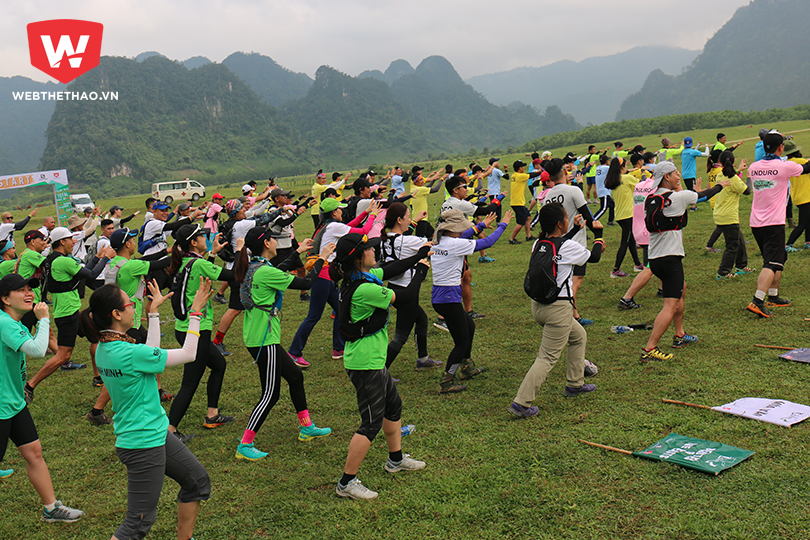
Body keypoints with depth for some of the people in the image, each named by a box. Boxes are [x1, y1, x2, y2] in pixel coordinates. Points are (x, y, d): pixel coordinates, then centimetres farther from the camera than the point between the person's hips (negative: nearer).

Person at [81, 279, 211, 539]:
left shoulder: (105, 347, 1)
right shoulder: (127, 353, -27)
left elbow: (151, 354, 17)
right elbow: (187, 354, -18)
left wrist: (154, 311, 19)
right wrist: (195, 311, -10)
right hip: (142, 443, -10)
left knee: (198, 480, 21)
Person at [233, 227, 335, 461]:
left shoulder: (254, 268, 7)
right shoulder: (265, 271, -21)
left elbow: (279, 270, 30)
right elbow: (305, 283, -15)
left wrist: (298, 252, 36)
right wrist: (321, 259, -2)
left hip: (256, 337, 10)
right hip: (264, 341, -10)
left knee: (295, 375, 21)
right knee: (271, 394, -2)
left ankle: (307, 428, 34)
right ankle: (245, 446, 3)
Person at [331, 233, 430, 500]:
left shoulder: (364, 276, 2)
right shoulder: (365, 289, -27)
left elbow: (392, 269, 21)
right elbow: (406, 297, -16)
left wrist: (419, 256, 22)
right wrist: (421, 271, 0)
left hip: (373, 359, 10)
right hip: (366, 363, -10)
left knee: (393, 405, 25)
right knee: (372, 423, -2)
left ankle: (396, 459, 44)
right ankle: (346, 482, 7)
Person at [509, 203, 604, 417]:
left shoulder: (539, 244, 4)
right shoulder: (568, 246, -14)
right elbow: (594, 257, 4)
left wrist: (575, 230, 35)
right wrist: (598, 235, 22)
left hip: (538, 305, 8)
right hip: (558, 307, -8)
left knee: (579, 336, 28)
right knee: (547, 358, -5)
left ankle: (575, 384, 37)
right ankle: (521, 402, -10)